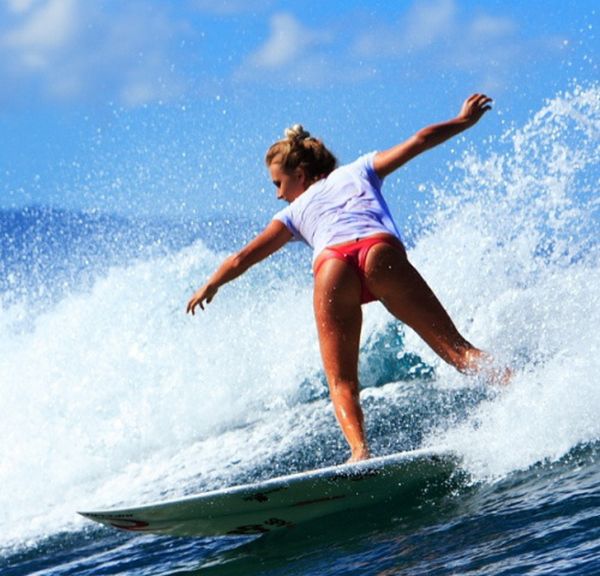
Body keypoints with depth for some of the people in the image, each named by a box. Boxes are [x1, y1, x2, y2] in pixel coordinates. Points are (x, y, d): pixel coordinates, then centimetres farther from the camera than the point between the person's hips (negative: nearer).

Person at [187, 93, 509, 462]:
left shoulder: (296, 211, 33)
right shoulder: (360, 170, 37)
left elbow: (243, 258, 34)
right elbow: (419, 141, 32)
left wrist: (211, 287, 49)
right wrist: (464, 121, 46)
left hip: (331, 264, 0)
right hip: (381, 250, 1)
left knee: (342, 382, 6)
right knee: (452, 346, -4)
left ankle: (360, 449, -19)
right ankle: (507, 382, -29)